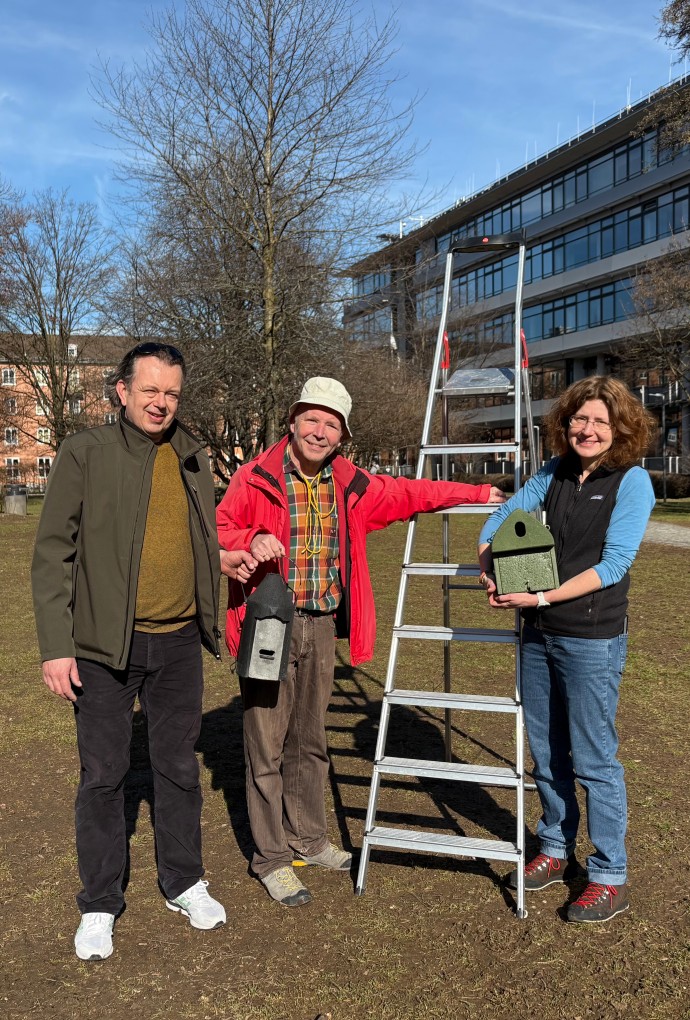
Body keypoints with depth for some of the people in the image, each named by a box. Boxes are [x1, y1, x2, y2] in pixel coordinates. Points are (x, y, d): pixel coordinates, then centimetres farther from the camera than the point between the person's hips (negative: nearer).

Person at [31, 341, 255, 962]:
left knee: (180, 766, 15)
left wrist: (217, 559, 1)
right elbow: (53, 553, -7)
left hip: (178, 643, 4)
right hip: (105, 644, -4)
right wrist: (56, 645, -11)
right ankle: (100, 904, 26)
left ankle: (184, 883, 34)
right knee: (103, 774, 7)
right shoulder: (85, 453, -6)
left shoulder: (193, 459, 8)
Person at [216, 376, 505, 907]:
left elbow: (409, 493, 19)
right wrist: (251, 540, -24)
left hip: (322, 626, 5)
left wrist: (479, 493, 23)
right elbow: (220, 531, -3)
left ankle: (308, 837, 35)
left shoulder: (353, 485, 8)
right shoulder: (254, 478, -6)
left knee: (310, 740, 17)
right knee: (267, 744, 2)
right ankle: (271, 858, 18)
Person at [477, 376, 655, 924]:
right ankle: (557, 851, 34)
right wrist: (491, 571, -6)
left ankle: (610, 878, 19)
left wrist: (544, 596, -20)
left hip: (592, 638, -5)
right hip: (538, 633, 6)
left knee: (593, 759, 3)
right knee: (546, 754, 16)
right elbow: (500, 520, 13)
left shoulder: (631, 480, -9)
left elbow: (613, 563, -16)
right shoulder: (553, 474, 6)